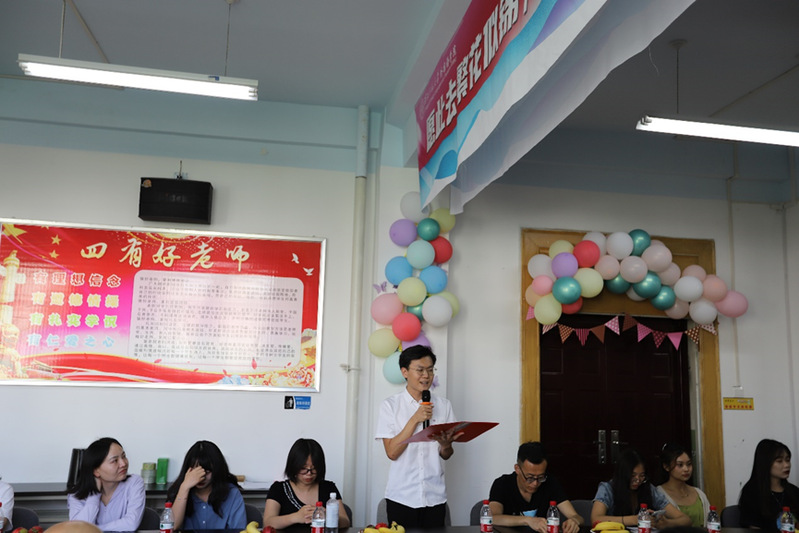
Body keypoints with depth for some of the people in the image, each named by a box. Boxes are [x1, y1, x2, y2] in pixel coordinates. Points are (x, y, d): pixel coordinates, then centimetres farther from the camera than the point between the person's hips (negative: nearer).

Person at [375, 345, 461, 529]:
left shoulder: (443, 405, 5)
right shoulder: (390, 405, -2)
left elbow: (446, 456, 8)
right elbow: (392, 452, -10)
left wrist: (446, 446, -15)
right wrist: (415, 419, -16)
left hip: (435, 497, 2)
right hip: (401, 497, -2)